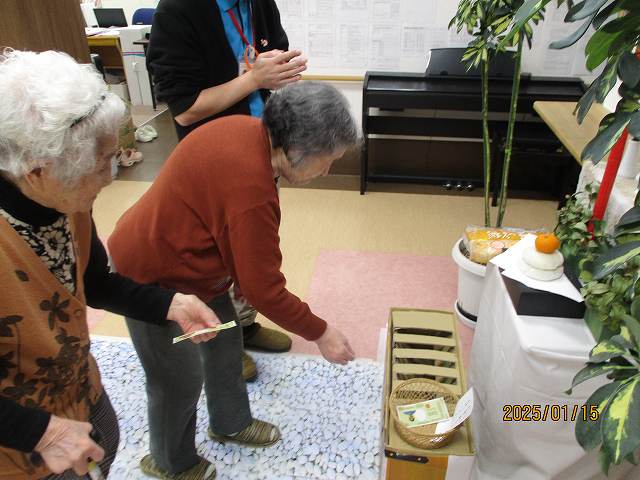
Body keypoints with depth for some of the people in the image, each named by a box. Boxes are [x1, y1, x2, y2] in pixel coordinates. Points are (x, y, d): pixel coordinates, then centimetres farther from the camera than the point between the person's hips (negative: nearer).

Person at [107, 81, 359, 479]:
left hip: (188, 261, 9)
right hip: (152, 281, -9)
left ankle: (231, 423, 47)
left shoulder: (248, 129, -8)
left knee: (225, 342, 21)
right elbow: (265, 291, -27)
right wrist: (320, 334, -13)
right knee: (180, 380, 10)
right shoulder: (251, 190, -36)